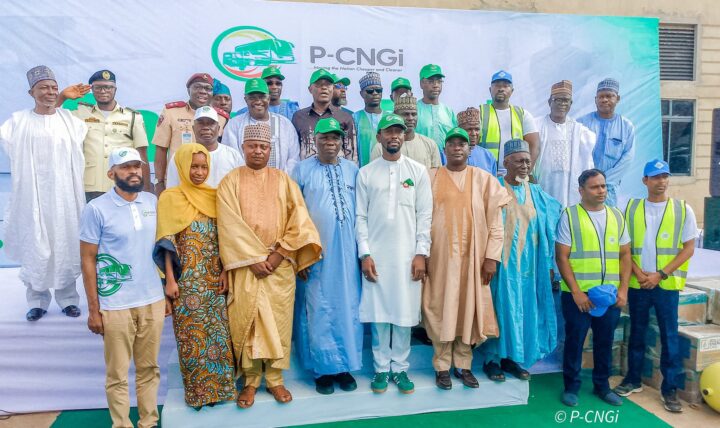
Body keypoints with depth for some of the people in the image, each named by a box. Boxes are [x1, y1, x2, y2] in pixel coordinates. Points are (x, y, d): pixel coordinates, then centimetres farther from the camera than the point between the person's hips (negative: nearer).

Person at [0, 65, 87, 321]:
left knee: (66, 246, 4)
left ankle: (68, 298, 16)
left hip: (64, 196, 1)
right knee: (34, 248, 2)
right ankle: (37, 301, 14)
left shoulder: (71, 121, 6)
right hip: (33, 196, -1)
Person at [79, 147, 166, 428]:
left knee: (149, 368, 14)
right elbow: (88, 260, -4)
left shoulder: (153, 202, 4)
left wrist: (167, 292, 9)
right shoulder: (96, 209, -7)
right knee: (118, 374, 8)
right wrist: (93, 310, -5)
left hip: (153, 301, 4)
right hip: (115, 305, -4)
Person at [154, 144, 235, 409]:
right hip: (187, 280, -3)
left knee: (218, 331, 8)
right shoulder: (170, 197, -2)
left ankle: (218, 385, 23)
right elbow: (167, 243, -6)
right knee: (192, 334, 5)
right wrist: (170, 279, -10)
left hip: (214, 278, 3)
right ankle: (197, 389, 21)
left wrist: (225, 272, -1)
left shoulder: (214, 196, 7)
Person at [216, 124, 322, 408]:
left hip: (280, 265, 1)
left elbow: (299, 218, 0)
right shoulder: (230, 182, 3)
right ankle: (250, 381, 18)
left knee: (278, 320, 5)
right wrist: (254, 259, -14)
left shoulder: (283, 180, 8)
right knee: (246, 320, 4)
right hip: (245, 265, -1)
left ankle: (275, 379, 19)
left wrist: (279, 253, -11)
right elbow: (230, 224, -6)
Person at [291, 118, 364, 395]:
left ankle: (345, 366, 22)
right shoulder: (302, 170, 1)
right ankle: (323, 368, 18)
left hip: (346, 250, 3)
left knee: (347, 306, 8)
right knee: (319, 310, 4)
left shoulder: (352, 169, 9)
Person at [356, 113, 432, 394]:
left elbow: (425, 215, 2)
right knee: (378, 313, 4)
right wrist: (364, 254, -5)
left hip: (407, 254, 0)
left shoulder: (418, 171, 5)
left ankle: (400, 368, 19)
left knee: (404, 313, 4)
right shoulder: (366, 173, 5)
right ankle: (381, 368, 18)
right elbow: (361, 216, 2)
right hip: (376, 254, 0)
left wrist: (421, 253, -5)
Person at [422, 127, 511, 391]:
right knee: (440, 309, 4)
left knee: (468, 309, 7)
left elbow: (495, 221, 2)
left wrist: (491, 257, -3)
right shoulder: (430, 178, 3)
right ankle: (442, 366, 17)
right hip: (439, 256, -1)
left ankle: (463, 365, 22)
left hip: (472, 257, 1)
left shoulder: (484, 179, 4)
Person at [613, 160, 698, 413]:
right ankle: (633, 380, 26)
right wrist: (638, 273, -10)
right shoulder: (632, 208, 3)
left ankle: (669, 389, 17)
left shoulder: (683, 209, -1)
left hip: (667, 285, -1)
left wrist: (661, 275, -12)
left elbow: (688, 248, -3)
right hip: (637, 284, 2)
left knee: (669, 337, 5)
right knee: (636, 334, 12)